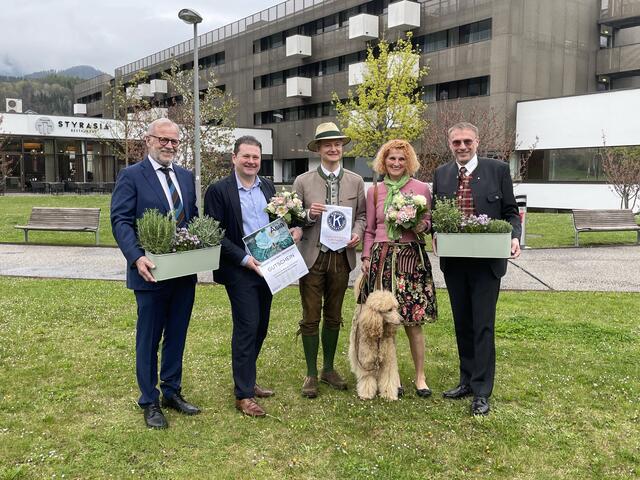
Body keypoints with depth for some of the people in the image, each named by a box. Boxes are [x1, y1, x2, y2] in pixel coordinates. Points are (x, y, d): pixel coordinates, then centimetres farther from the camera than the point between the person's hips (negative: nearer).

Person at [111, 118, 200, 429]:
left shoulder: (186, 176, 11)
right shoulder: (131, 176, -7)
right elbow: (120, 221, -13)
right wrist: (137, 258, -27)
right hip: (152, 272, -5)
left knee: (176, 335, 16)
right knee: (149, 338, 8)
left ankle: (172, 392, 32)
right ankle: (149, 402, 22)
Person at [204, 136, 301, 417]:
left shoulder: (267, 187, 11)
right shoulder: (219, 190, -8)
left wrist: (292, 229, -1)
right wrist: (244, 259, -18)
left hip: (267, 267, 6)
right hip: (239, 270, -6)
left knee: (260, 328, 13)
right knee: (247, 328, -5)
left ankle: (245, 380, 29)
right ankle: (243, 394, 7)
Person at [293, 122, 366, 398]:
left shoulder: (355, 181, 7)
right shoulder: (303, 181, 0)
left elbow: (362, 215, 10)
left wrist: (357, 232, -9)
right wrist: (308, 214, -18)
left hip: (341, 257, 3)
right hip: (312, 257, -2)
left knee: (333, 316, 14)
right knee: (311, 318, 3)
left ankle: (328, 369, 29)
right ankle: (311, 374, 16)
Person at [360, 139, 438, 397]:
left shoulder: (421, 188, 4)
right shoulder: (374, 191, 10)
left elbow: (429, 221, 9)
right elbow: (369, 229, 13)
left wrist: (421, 226, -12)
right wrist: (366, 257, 4)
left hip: (412, 257, -2)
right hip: (381, 258, 2)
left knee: (413, 320, -1)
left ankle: (420, 377, 12)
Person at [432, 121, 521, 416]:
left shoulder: (498, 170, -1)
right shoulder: (441, 174, 8)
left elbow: (511, 212, 2)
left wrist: (514, 237, -16)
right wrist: (435, 234, -6)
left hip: (487, 261, -4)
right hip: (453, 261, 4)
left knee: (483, 325, 0)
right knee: (462, 324, 14)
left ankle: (481, 391, 10)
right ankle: (467, 381, 29)